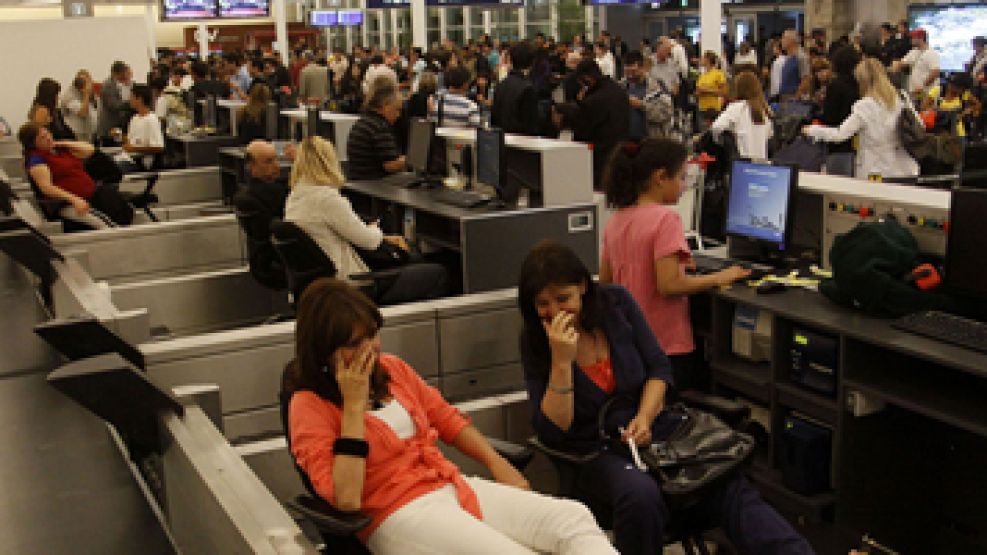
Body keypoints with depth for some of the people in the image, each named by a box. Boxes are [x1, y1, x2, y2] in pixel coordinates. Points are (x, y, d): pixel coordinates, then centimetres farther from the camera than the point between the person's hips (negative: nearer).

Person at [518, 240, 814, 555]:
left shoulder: (616, 302, -1)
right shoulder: (534, 341, -7)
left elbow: (659, 368, 6)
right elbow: (552, 432, -13)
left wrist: (644, 417, -12)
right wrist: (561, 361, -23)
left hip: (651, 430, 3)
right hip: (596, 451, -2)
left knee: (727, 487, -22)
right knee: (641, 494, -36)